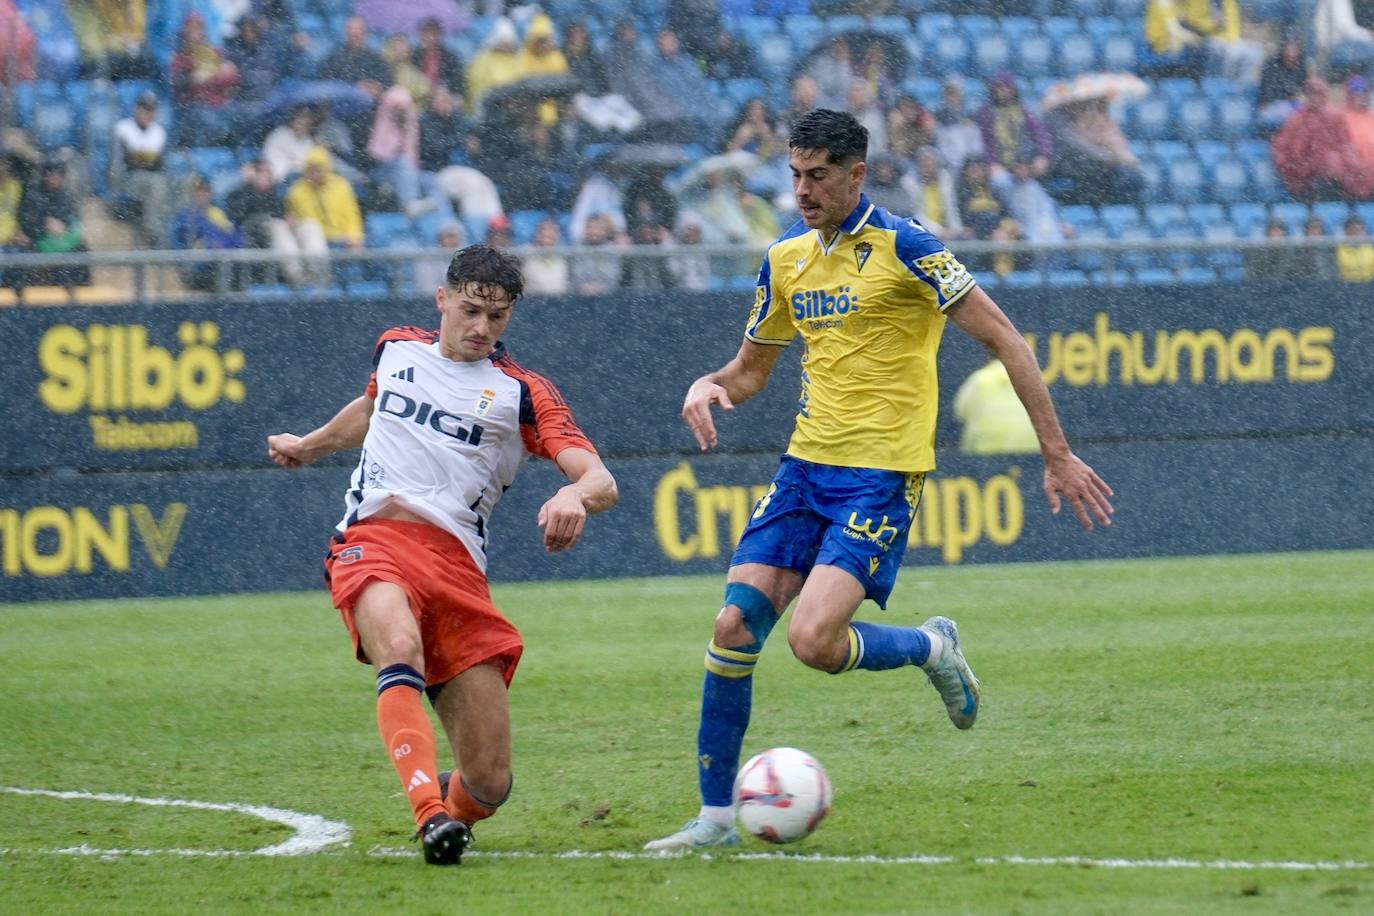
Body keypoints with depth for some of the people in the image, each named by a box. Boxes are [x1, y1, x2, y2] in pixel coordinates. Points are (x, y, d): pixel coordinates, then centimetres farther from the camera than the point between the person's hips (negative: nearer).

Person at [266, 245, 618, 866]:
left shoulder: (522, 394, 7)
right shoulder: (396, 350, 18)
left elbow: (601, 482, -5)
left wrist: (576, 494, -29)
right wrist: (309, 446, 57)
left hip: (457, 565, 0)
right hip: (374, 536, 0)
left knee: (490, 784, -6)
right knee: (400, 646, -39)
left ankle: (448, 812, 31)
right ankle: (430, 815, -50)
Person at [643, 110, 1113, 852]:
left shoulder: (902, 246, -10)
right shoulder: (786, 257, 11)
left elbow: (1000, 338, -10)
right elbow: (751, 368, 22)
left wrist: (1056, 453, -12)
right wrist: (709, 386, -3)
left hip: (880, 475, -6)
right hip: (805, 465, 6)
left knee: (813, 641, -20)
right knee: (735, 626, -6)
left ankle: (932, 647, 12)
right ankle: (715, 814, 4)